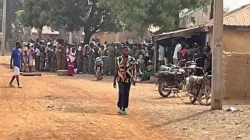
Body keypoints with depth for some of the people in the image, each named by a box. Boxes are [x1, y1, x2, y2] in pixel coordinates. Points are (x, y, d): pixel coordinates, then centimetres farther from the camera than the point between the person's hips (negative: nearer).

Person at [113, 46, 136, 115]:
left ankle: (124, 109, 17)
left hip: (128, 80, 1)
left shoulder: (132, 60, -1)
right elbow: (116, 70, 6)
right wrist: (114, 81, 6)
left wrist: (134, 78, -16)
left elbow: (134, 70, -1)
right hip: (120, 79, -1)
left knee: (126, 94, 6)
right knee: (121, 93, -16)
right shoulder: (118, 59, 0)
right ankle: (120, 108, -7)